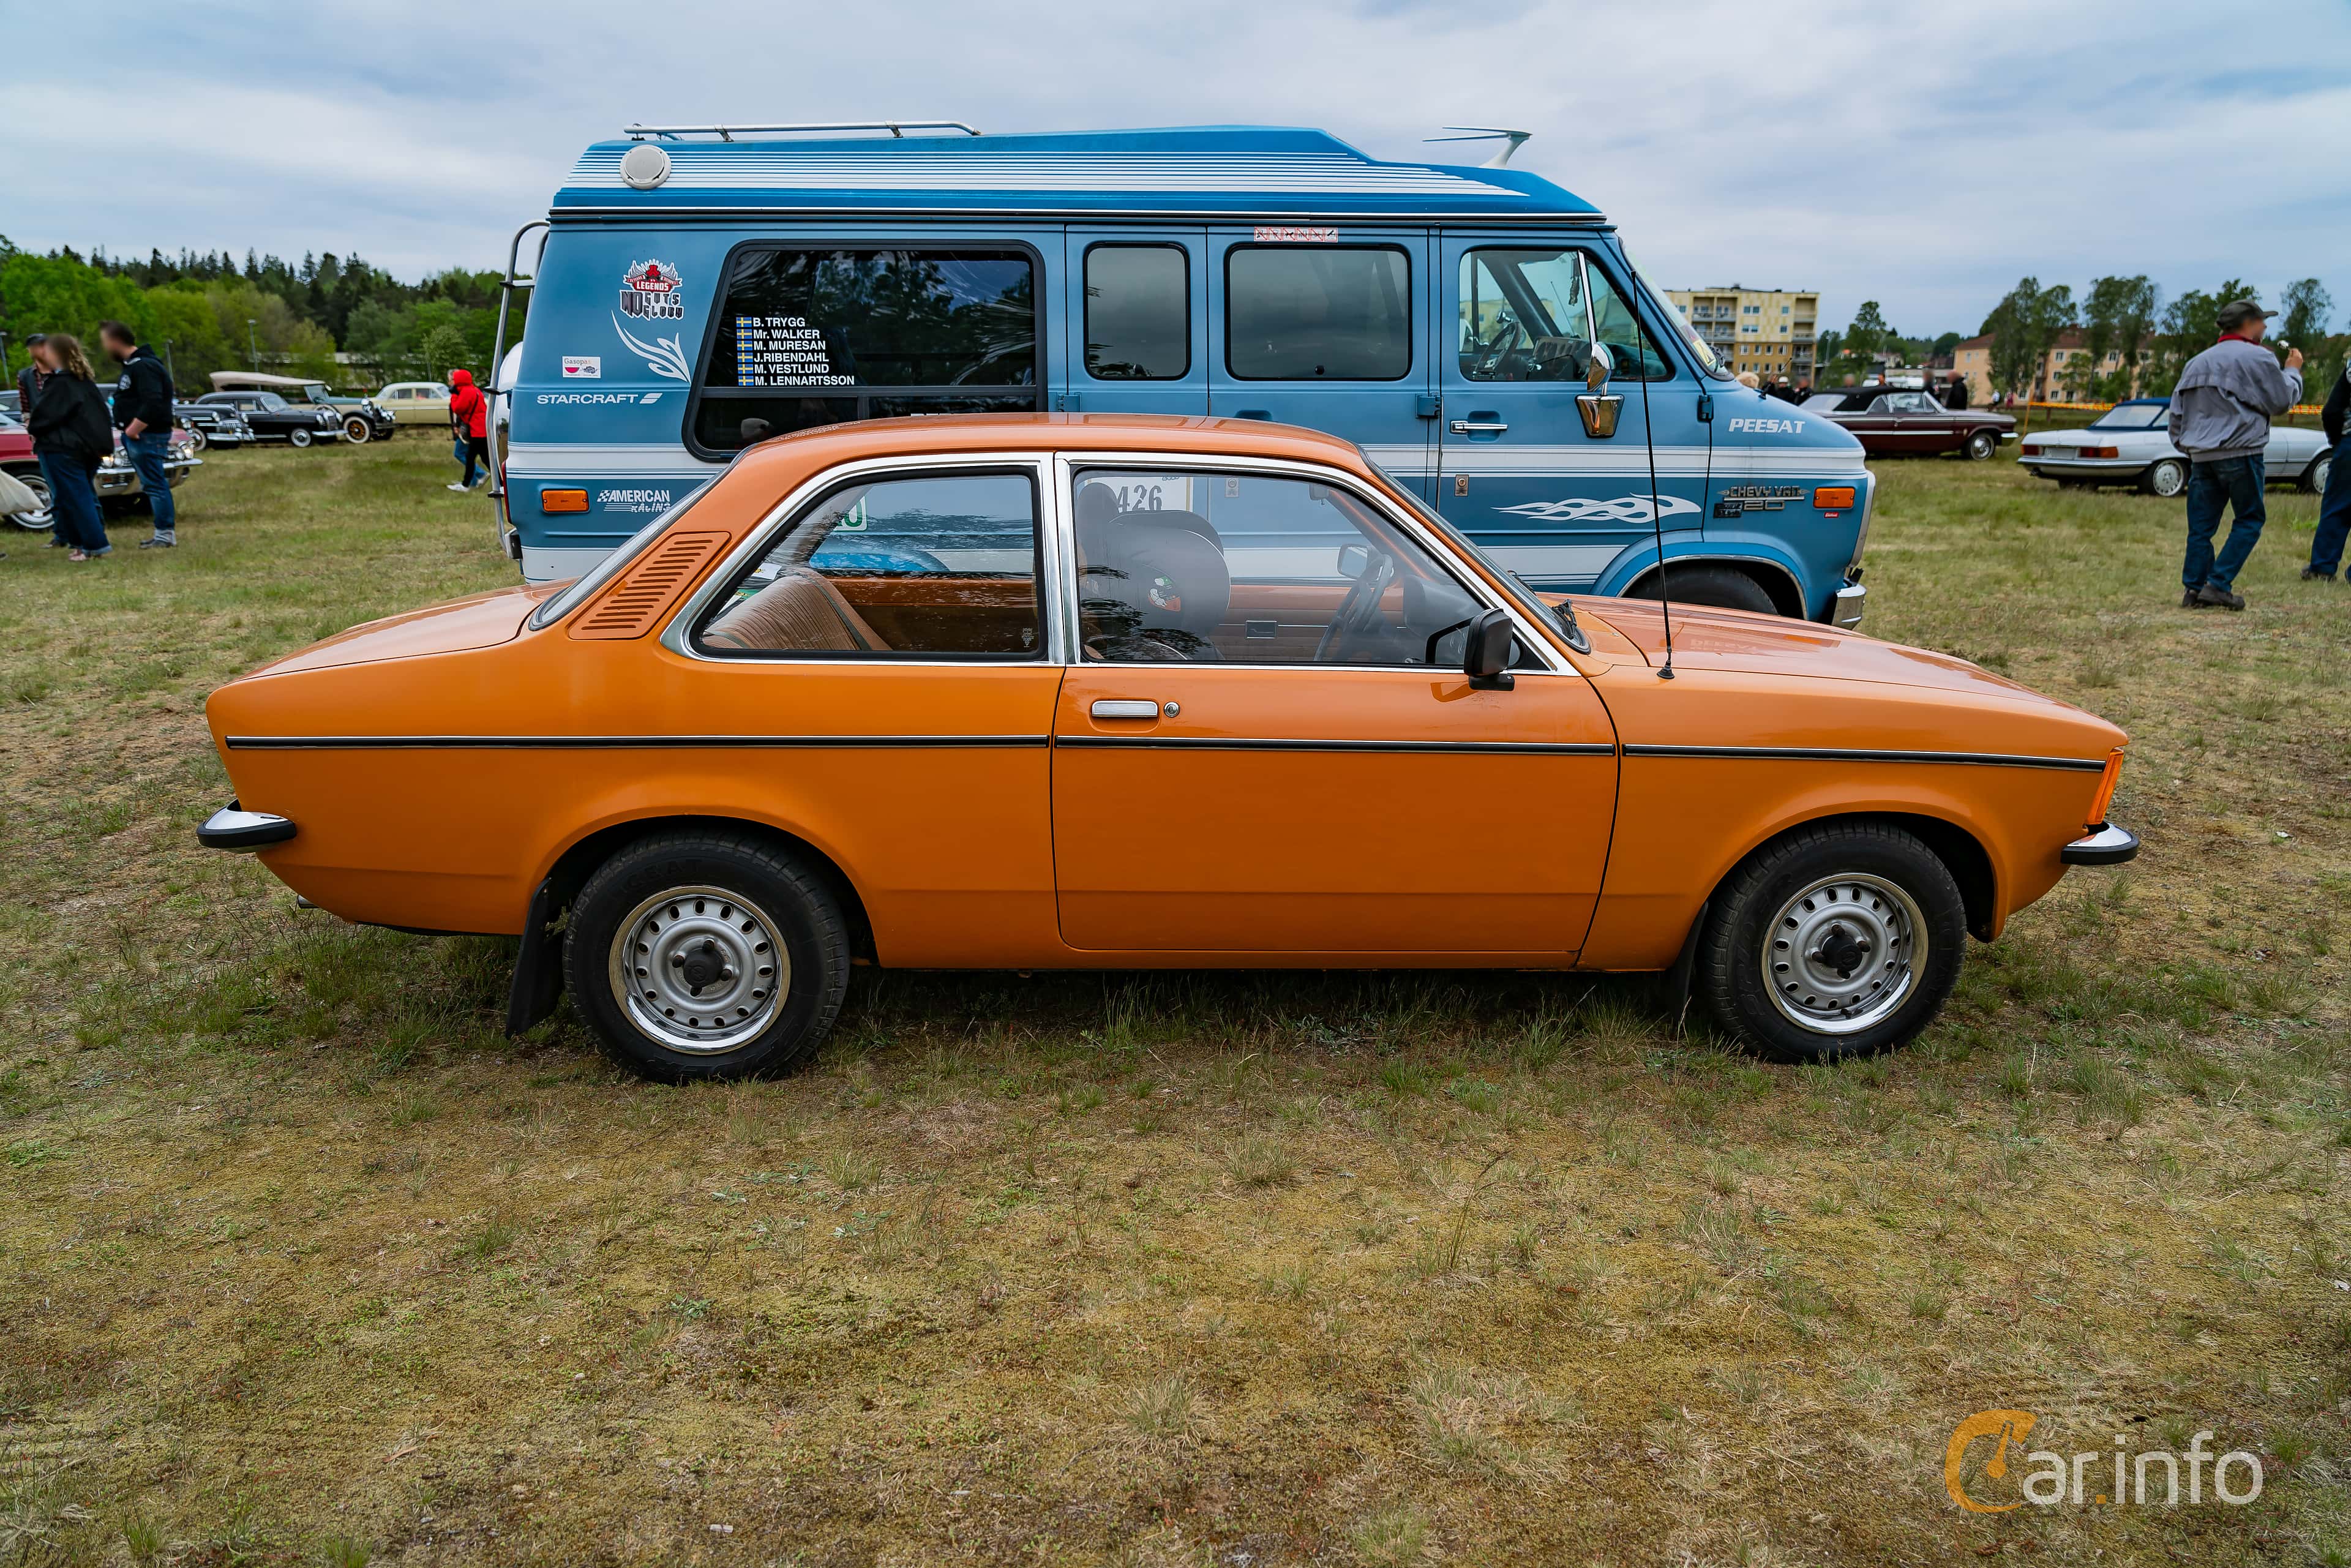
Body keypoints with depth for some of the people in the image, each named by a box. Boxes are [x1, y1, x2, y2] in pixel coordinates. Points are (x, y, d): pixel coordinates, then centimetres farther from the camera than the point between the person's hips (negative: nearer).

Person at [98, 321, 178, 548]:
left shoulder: (144, 366, -15)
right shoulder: (132, 365, 17)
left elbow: (152, 404, -25)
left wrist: (133, 430, -20)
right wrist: (129, 430, 11)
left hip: (147, 436, -10)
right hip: (136, 436, 10)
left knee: (155, 485, -8)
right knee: (152, 485, 12)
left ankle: (165, 534, -5)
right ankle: (166, 531, 16)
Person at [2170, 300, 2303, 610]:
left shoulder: (2197, 362, 16)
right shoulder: (2257, 358, -5)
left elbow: (2177, 412, 16)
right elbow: (2282, 401, 1)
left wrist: (2184, 445, 23)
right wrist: (2293, 371, 17)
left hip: (2200, 456, 6)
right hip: (2240, 455, -6)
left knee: (2201, 526, 6)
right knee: (2250, 520, 3)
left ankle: (2193, 590, 2)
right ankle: (2218, 585, -7)